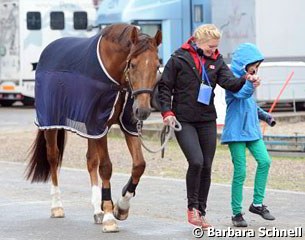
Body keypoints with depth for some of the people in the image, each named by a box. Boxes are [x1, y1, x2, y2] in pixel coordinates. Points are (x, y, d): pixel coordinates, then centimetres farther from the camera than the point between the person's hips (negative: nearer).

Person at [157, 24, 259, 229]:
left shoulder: (216, 61, 6)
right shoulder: (179, 59, -5)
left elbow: (230, 82, -8)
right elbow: (164, 87, -1)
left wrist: (246, 80, -28)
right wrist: (167, 112, -13)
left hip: (207, 121, 5)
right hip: (184, 121, -5)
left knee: (206, 167, 6)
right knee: (196, 161, -19)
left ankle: (201, 212, 18)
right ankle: (192, 207, -1)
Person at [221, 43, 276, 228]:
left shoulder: (248, 79, 14)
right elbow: (241, 94, -32)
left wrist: (265, 116, 15)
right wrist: (251, 84, -51)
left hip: (252, 129, 7)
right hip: (236, 131, -7)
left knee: (264, 160, -7)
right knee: (240, 172, -6)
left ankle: (257, 203, 6)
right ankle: (237, 213, 4)